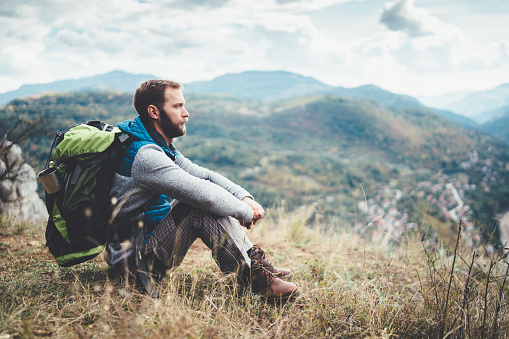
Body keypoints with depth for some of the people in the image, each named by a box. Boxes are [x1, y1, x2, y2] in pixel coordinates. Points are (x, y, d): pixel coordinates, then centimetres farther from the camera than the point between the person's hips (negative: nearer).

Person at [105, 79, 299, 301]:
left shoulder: (161, 148, 8)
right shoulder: (145, 155, -25)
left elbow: (205, 174, 9)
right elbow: (203, 193, -30)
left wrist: (244, 197, -6)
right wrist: (246, 213, -16)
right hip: (136, 255, -10)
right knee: (204, 204, -26)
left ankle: (253, 259, -2)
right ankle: (254, 276, -18)